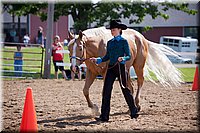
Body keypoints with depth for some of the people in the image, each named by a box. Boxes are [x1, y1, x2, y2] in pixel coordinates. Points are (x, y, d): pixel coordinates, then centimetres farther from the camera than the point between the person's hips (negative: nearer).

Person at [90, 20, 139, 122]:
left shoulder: (124, 42, -3)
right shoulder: (110, 43, 13)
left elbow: (128, 56, -6)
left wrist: (123, 58, -26)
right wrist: (97, 60, 4)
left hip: (120, 67, -5)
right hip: (111, 67, 5)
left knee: (125, 89, 3)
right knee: (106, 91, -3)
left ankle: (134, 113, 19)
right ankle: (104, 116, -2)